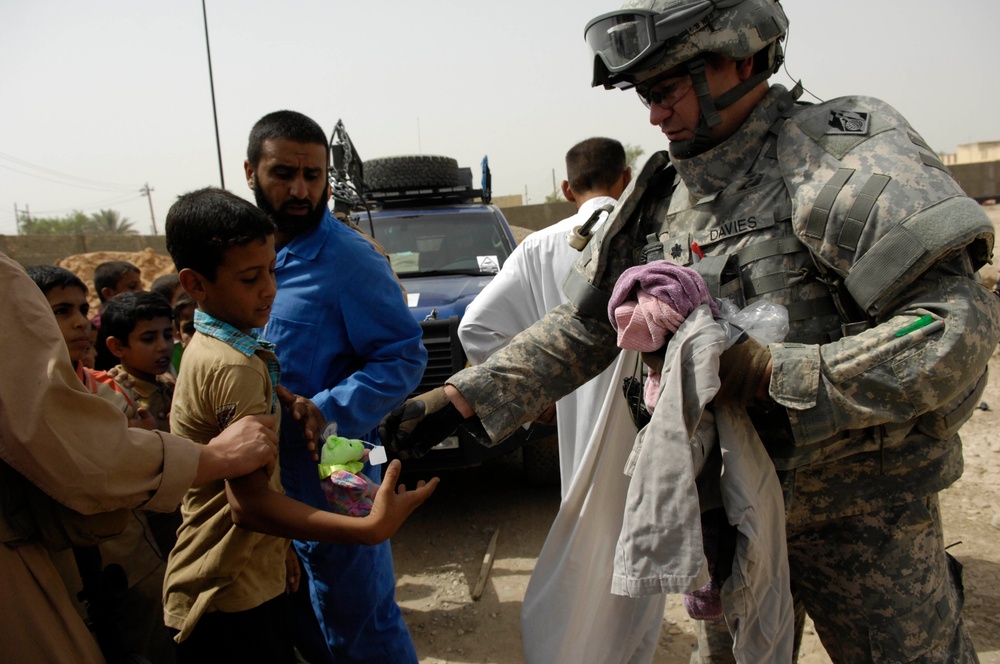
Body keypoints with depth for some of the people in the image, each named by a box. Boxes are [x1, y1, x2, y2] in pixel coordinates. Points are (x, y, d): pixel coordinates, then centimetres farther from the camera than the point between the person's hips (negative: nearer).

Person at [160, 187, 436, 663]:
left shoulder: (209, 349, 8)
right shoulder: (233, 366, -22)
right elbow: (248, 502, -27)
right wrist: (369, 530, -33)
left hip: (250, 580, 9)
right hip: (229, 599, -9)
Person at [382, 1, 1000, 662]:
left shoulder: (845, 154, -17)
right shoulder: (661, 195, 1)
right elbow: (577, 330, 2)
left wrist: (768, 372, -28)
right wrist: (457, 400, -7)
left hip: (857, 514, -5)